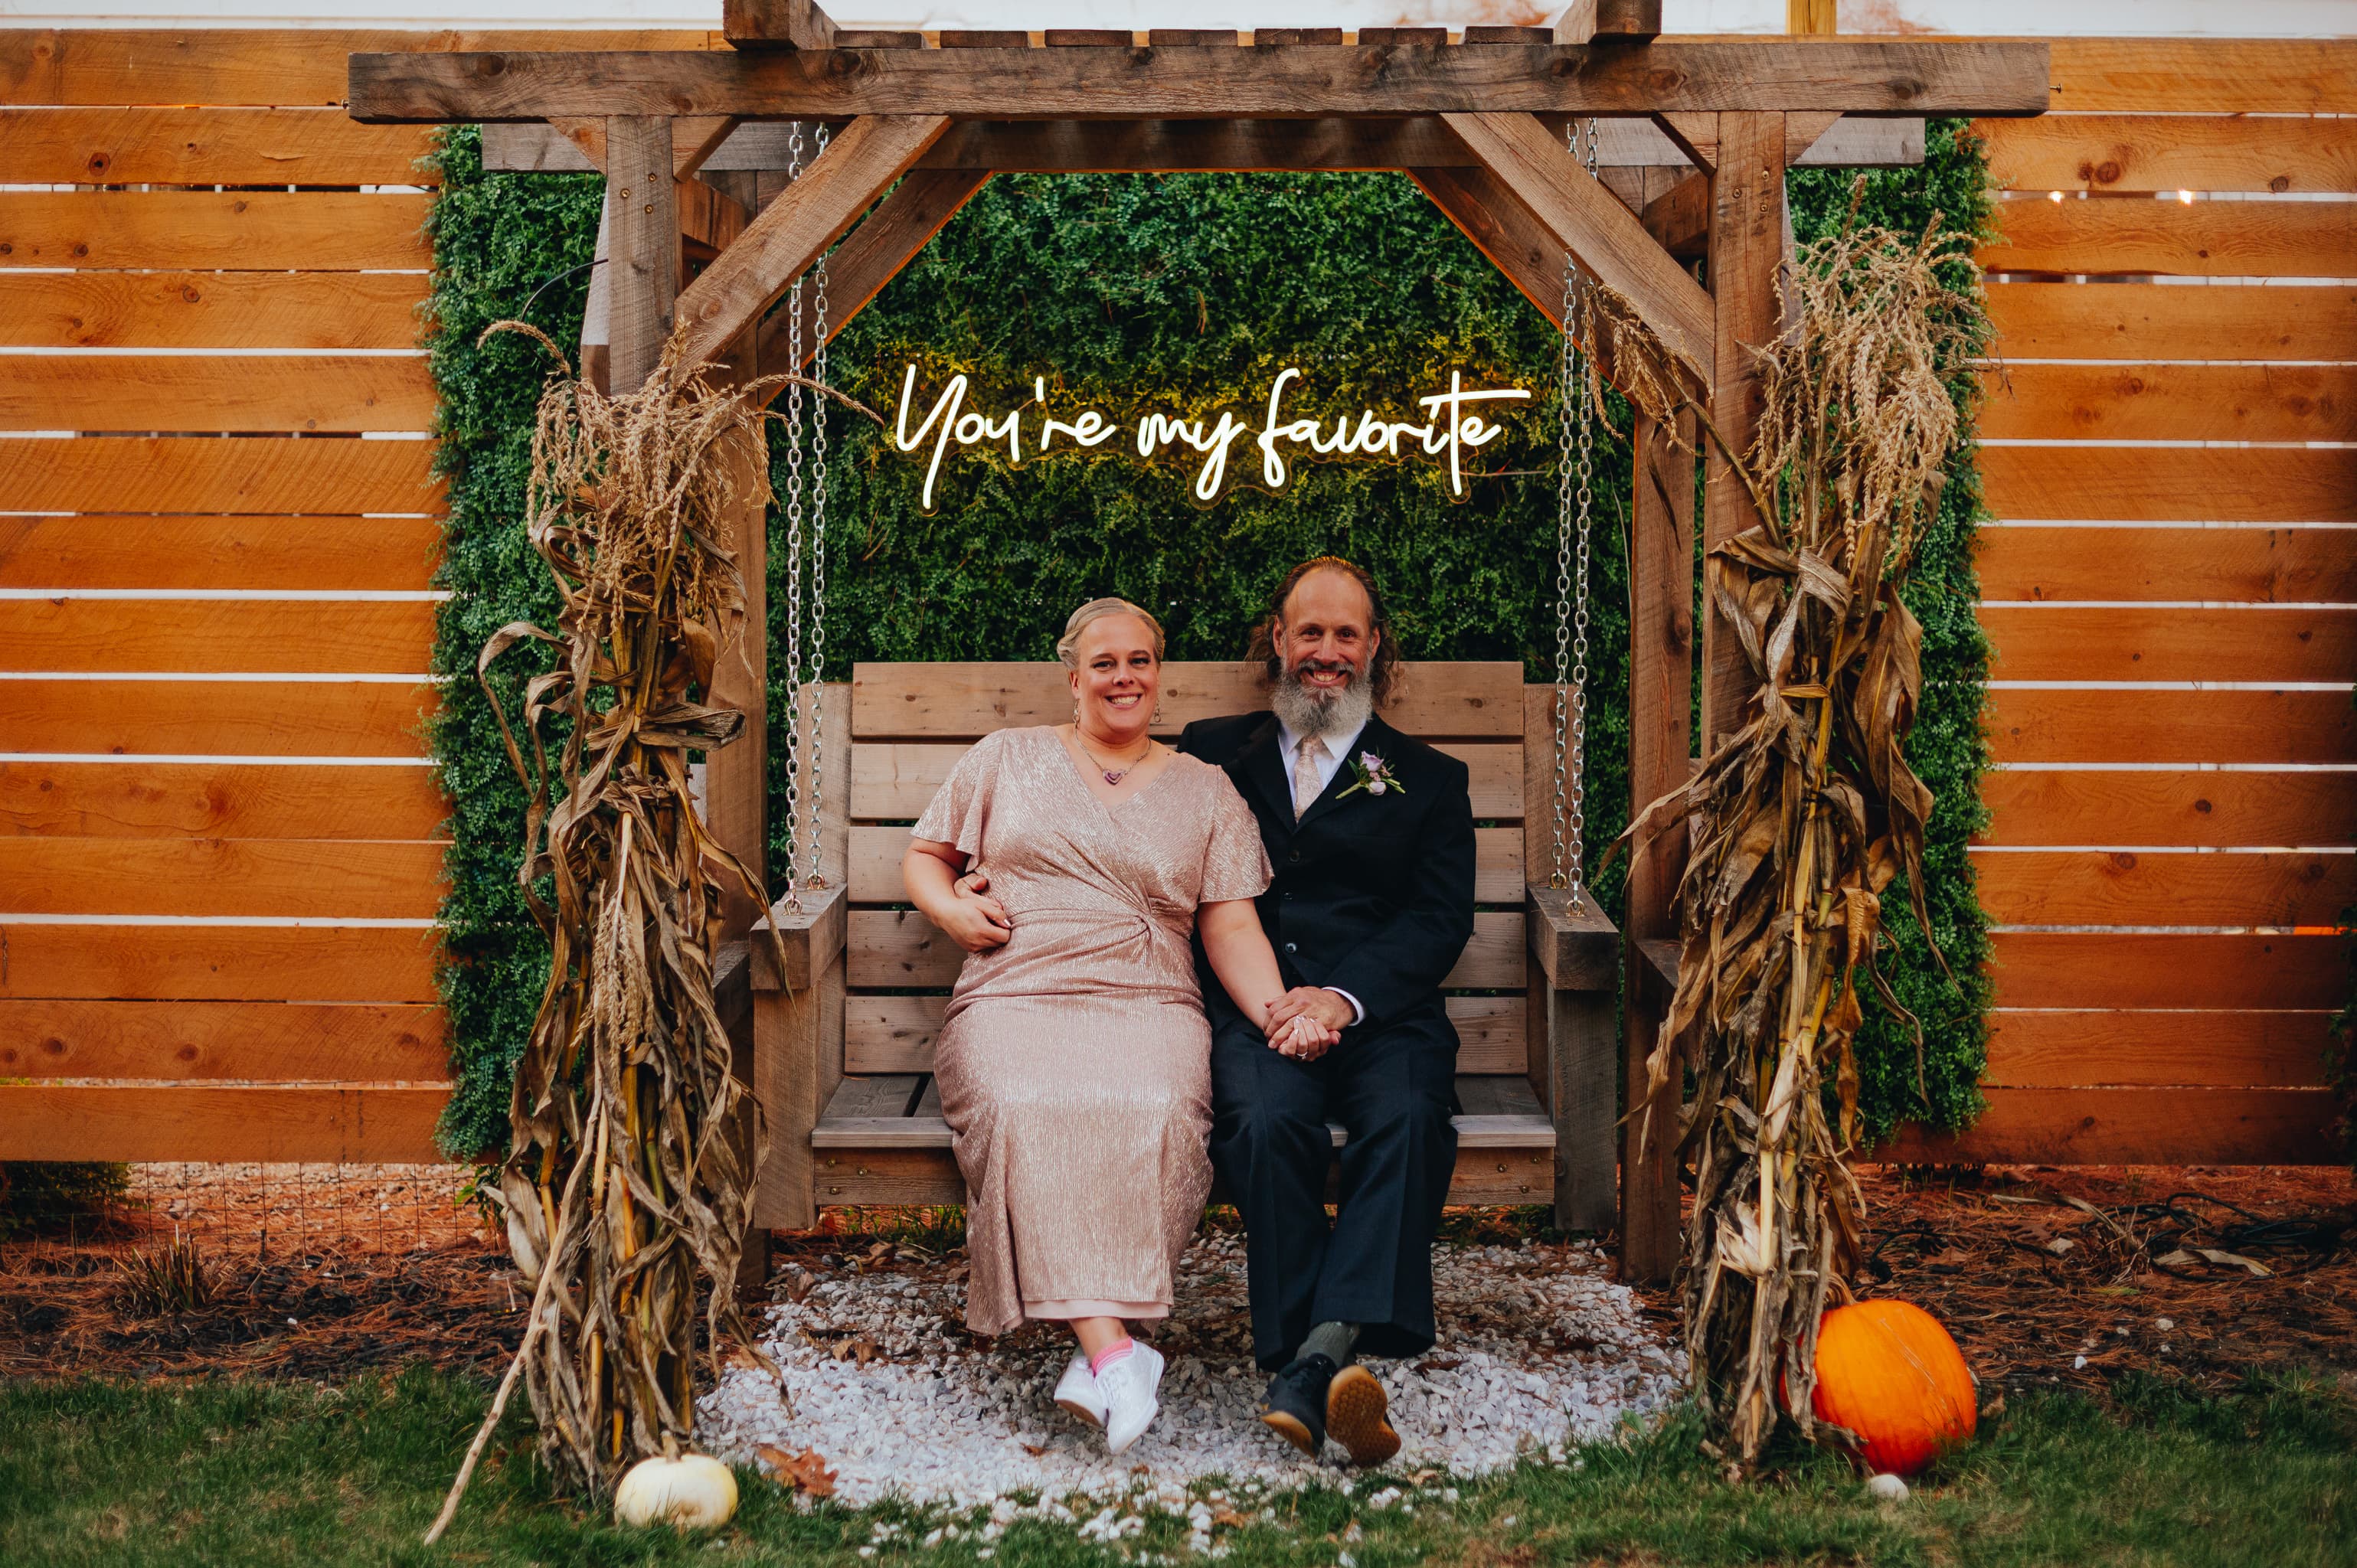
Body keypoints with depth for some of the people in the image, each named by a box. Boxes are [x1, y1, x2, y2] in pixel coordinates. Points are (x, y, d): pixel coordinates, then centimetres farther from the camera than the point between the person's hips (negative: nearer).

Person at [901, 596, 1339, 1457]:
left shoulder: (1204, 790, 18)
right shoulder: (1006, 758, 19)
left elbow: (1231, 924, 10)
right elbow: (923, 854, 25)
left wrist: (1276, 1011, -9)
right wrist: (949, 906, 1)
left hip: (1149, 1001, 0)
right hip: (1014, 996, 0)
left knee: (1156, 1112, -36)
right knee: (1024, 1110, -36)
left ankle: (1098, 1351, -36)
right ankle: (1112, 1348, -43)